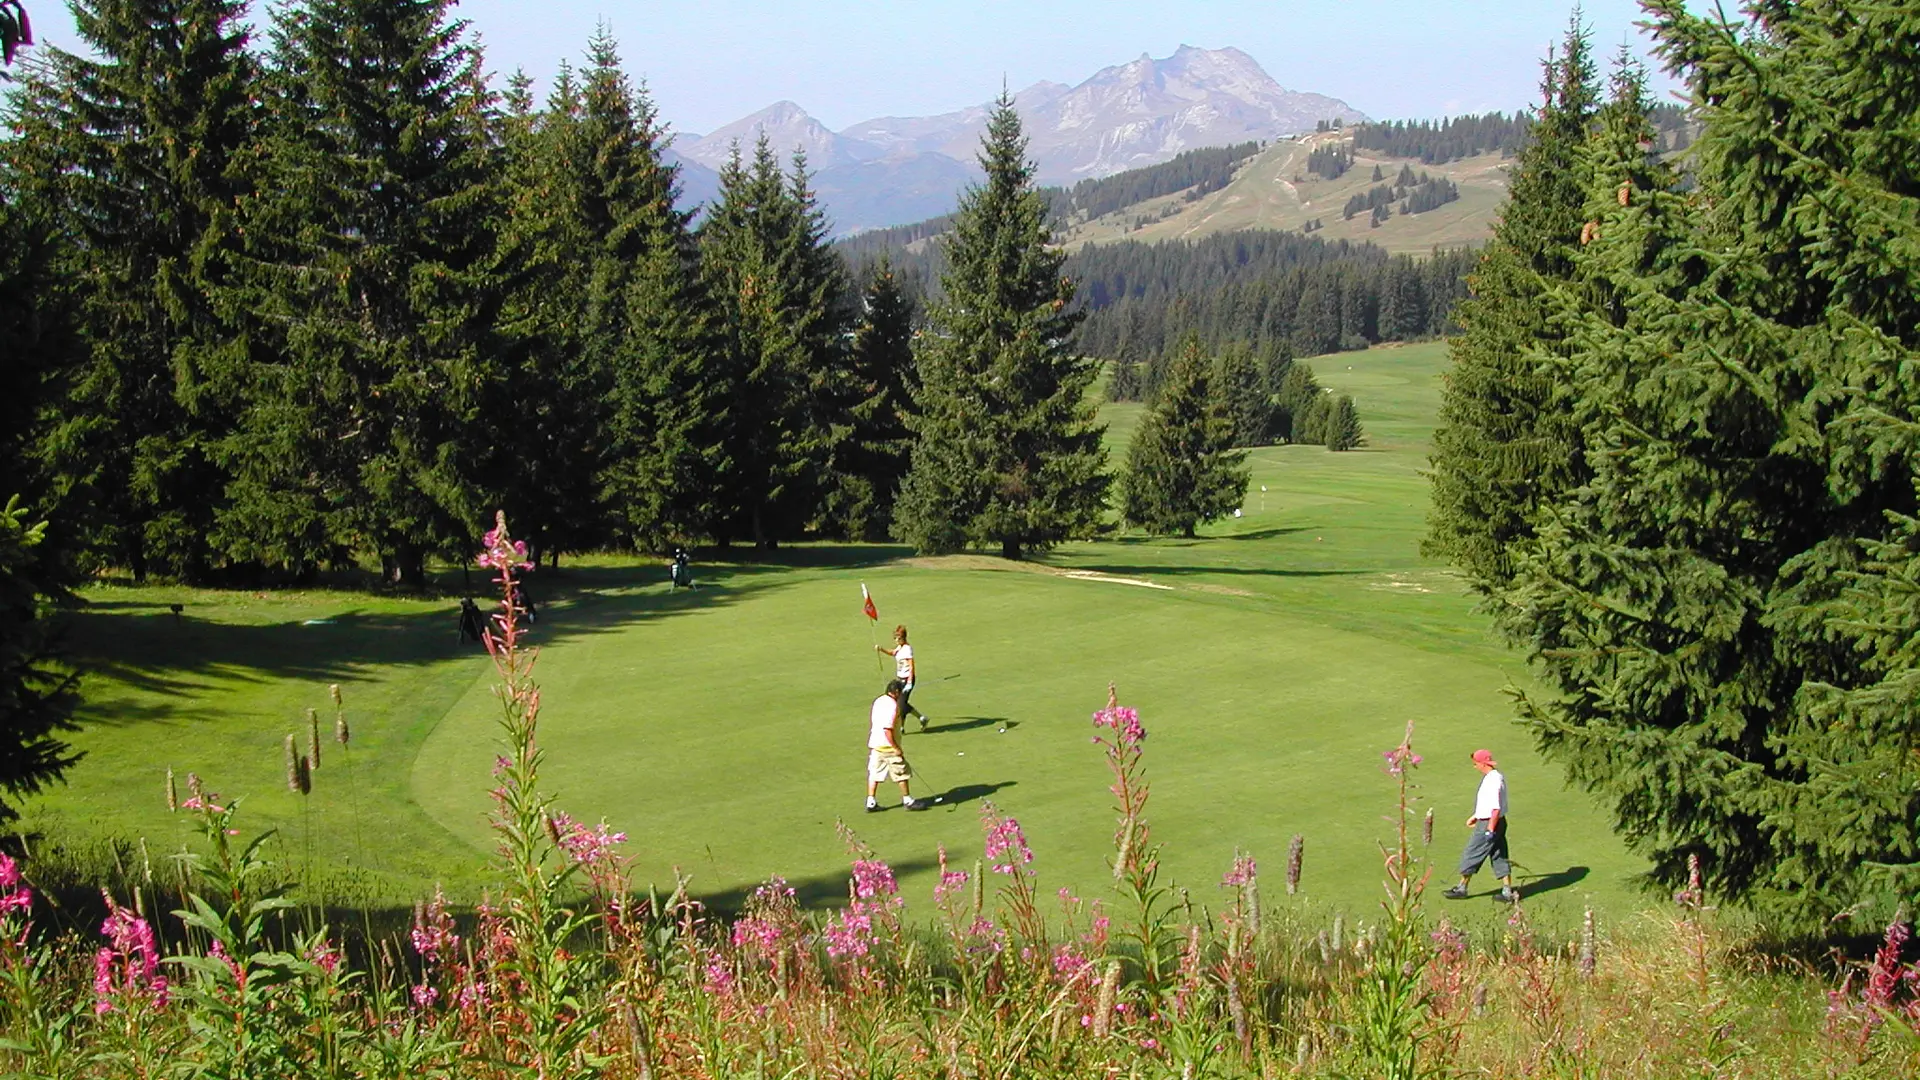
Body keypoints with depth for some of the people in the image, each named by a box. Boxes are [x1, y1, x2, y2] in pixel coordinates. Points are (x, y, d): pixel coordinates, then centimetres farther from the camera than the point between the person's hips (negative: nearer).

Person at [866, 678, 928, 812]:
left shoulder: (878, 701, 8)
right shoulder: (892, 705, -19)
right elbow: (887, 729, -25)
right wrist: (896, 748, -22)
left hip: (875, 744, 8)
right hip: (888, 746, -8)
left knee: (875, 773, 10)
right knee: (902, 773, 6)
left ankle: (871, 803, 9)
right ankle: (907, 800, 15)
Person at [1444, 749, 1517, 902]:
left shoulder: (1494, 780, -22)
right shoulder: (1491, 777, 10)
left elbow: (1496, 808, -25)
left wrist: (1490, 830, -24)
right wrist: (1475, 816, 27)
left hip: (1489, 824, -10)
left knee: (1471, 855, 2)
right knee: (1499, 857, 12)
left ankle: (1461, 889, 13)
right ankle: (1507, 892, 14)